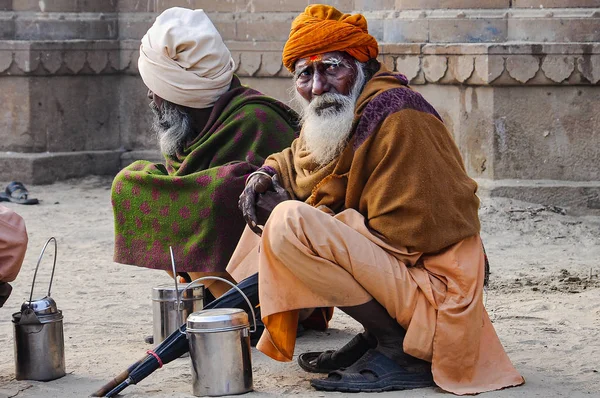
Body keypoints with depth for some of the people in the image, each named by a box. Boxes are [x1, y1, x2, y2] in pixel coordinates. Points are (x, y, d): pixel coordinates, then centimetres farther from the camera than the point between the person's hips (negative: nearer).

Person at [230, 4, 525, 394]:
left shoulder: (398, 118, -18)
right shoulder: (333, 119, 9)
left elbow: (401, 235, -22)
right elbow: (294, 162, 30)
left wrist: (290, 218, -15)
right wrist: (266, 176, 4)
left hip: (434, 286, -10)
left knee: (290, 222, -26)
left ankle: (399, 352, -16)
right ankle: (375, 339, 10)